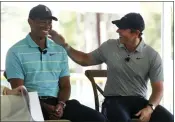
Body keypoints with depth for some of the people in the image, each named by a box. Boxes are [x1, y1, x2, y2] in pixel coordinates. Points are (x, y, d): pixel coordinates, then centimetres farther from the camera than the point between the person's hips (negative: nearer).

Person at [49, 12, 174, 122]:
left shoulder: (152, 56, -2)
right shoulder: (109, 47, 3)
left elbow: (158, 88, -2)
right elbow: (85, 60, 17)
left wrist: (150, 108, -22)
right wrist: (64, 45, 5)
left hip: (139, 100, 1)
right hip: (114, 100, -1)